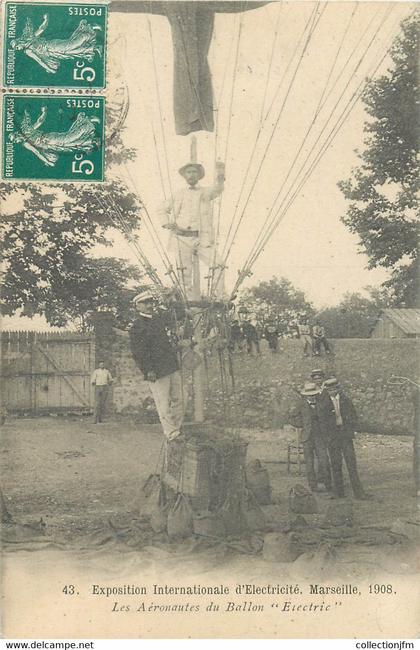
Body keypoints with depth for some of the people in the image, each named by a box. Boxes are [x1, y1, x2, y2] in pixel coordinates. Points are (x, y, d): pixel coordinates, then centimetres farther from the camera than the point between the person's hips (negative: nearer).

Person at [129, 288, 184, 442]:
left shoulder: (160, 318, 14)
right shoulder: (137, 327, -7)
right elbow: (138, 351, -12)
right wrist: (148, 370, -17)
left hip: (173, 367, 7)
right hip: (156, 372, -7)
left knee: (178, 400, 9)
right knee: (164, 405, -5)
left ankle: (177, 429, 19)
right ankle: (171, 434, 1)